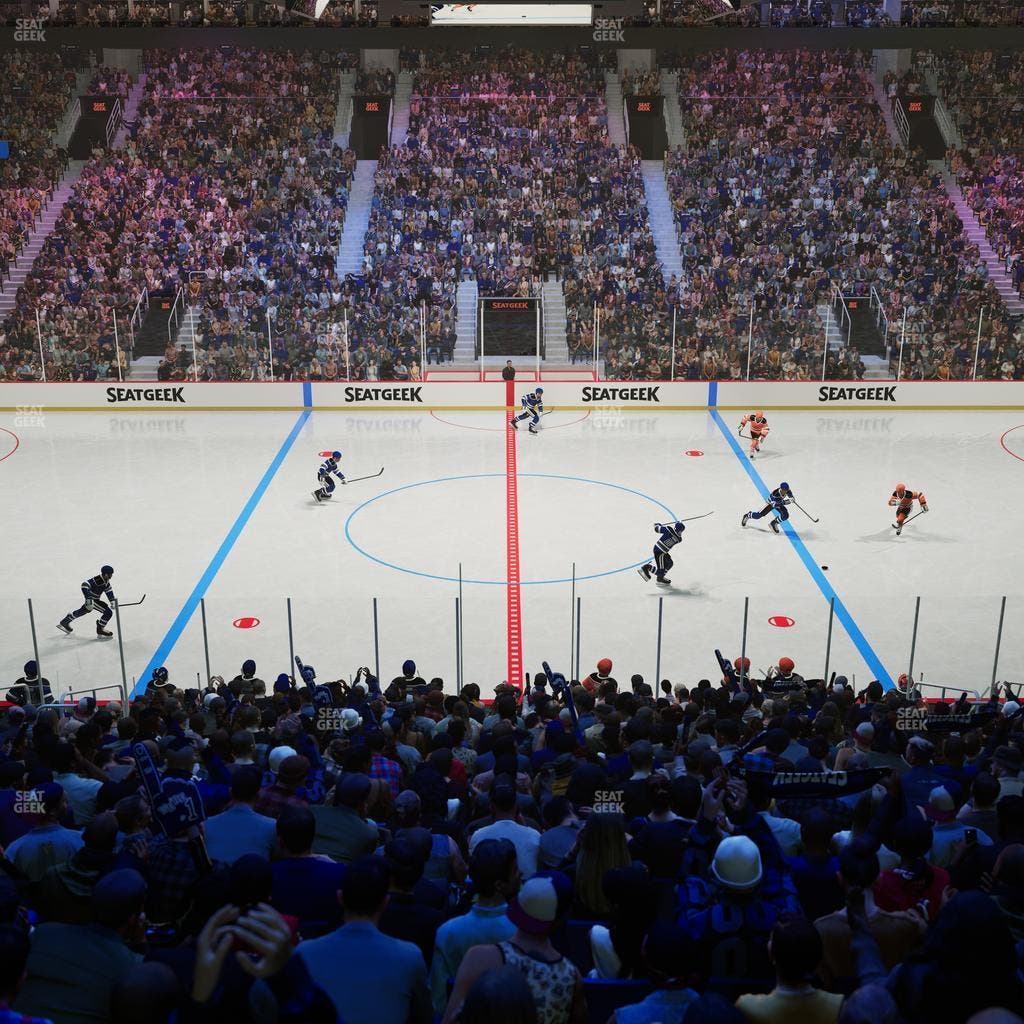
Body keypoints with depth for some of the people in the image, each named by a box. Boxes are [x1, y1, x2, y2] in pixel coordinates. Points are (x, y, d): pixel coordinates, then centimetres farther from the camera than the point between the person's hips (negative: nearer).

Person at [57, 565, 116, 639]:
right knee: (108, 612, -16)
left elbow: (109, 591, 13)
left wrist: (112, 601, 6)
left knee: (83, 611, 31)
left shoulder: (106, 581, 0)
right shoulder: (97, 580, -28)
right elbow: (84, 586, -35)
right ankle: (100, 630, -2)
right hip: (92, 600, -10)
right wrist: (88, 600, -39)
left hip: (96, 599, 10)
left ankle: (64, 622, 50)